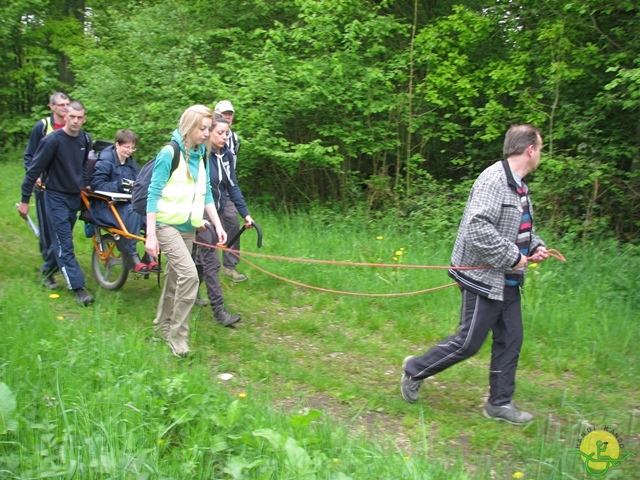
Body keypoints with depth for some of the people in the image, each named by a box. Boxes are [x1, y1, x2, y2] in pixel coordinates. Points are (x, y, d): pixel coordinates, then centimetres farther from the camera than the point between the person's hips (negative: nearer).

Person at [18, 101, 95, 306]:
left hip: (75, 197, 6)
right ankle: (78, 287, -8)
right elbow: (34, 169, -13)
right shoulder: (53, 140, -17)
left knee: (62, 239, 17)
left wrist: (85, 183, 10)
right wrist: (25, 200, -11)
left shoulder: (85, 139, 0)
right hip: (56, 197, -6)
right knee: (64, 243, -7)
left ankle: (47, 270, 40)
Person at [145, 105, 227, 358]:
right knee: (189, 274, -18)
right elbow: (153, 194, -13)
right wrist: (150, 235, -16)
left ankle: (163, 325, 33)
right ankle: (177, 335, -6)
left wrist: (218, 224, 3)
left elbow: (206, 193, 11)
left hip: (188, 226, 7)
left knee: (175, 276, 14)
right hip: (166, 224, -7)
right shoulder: (170, 152, -14)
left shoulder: (201, 154, 6)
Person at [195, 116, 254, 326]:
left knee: (202, 257, 19)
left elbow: (232, 186, 8)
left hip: (218, 212, 7)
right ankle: (218, 310, -4)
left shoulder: (226, 155, 4)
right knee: (211, 261, -8)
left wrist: (245, 213, 5)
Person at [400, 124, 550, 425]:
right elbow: (477, 227, -31)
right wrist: (512, 257, -23)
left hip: (507, 282, 10)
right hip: (484, 279, -10)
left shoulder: (518, 185, 12)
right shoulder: (494, 180, -20)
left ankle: (500, 403, 27)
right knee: (468, 342, -1)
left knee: (510, 341, 13)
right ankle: (415, 370, 19)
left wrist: (536, 245, 6)